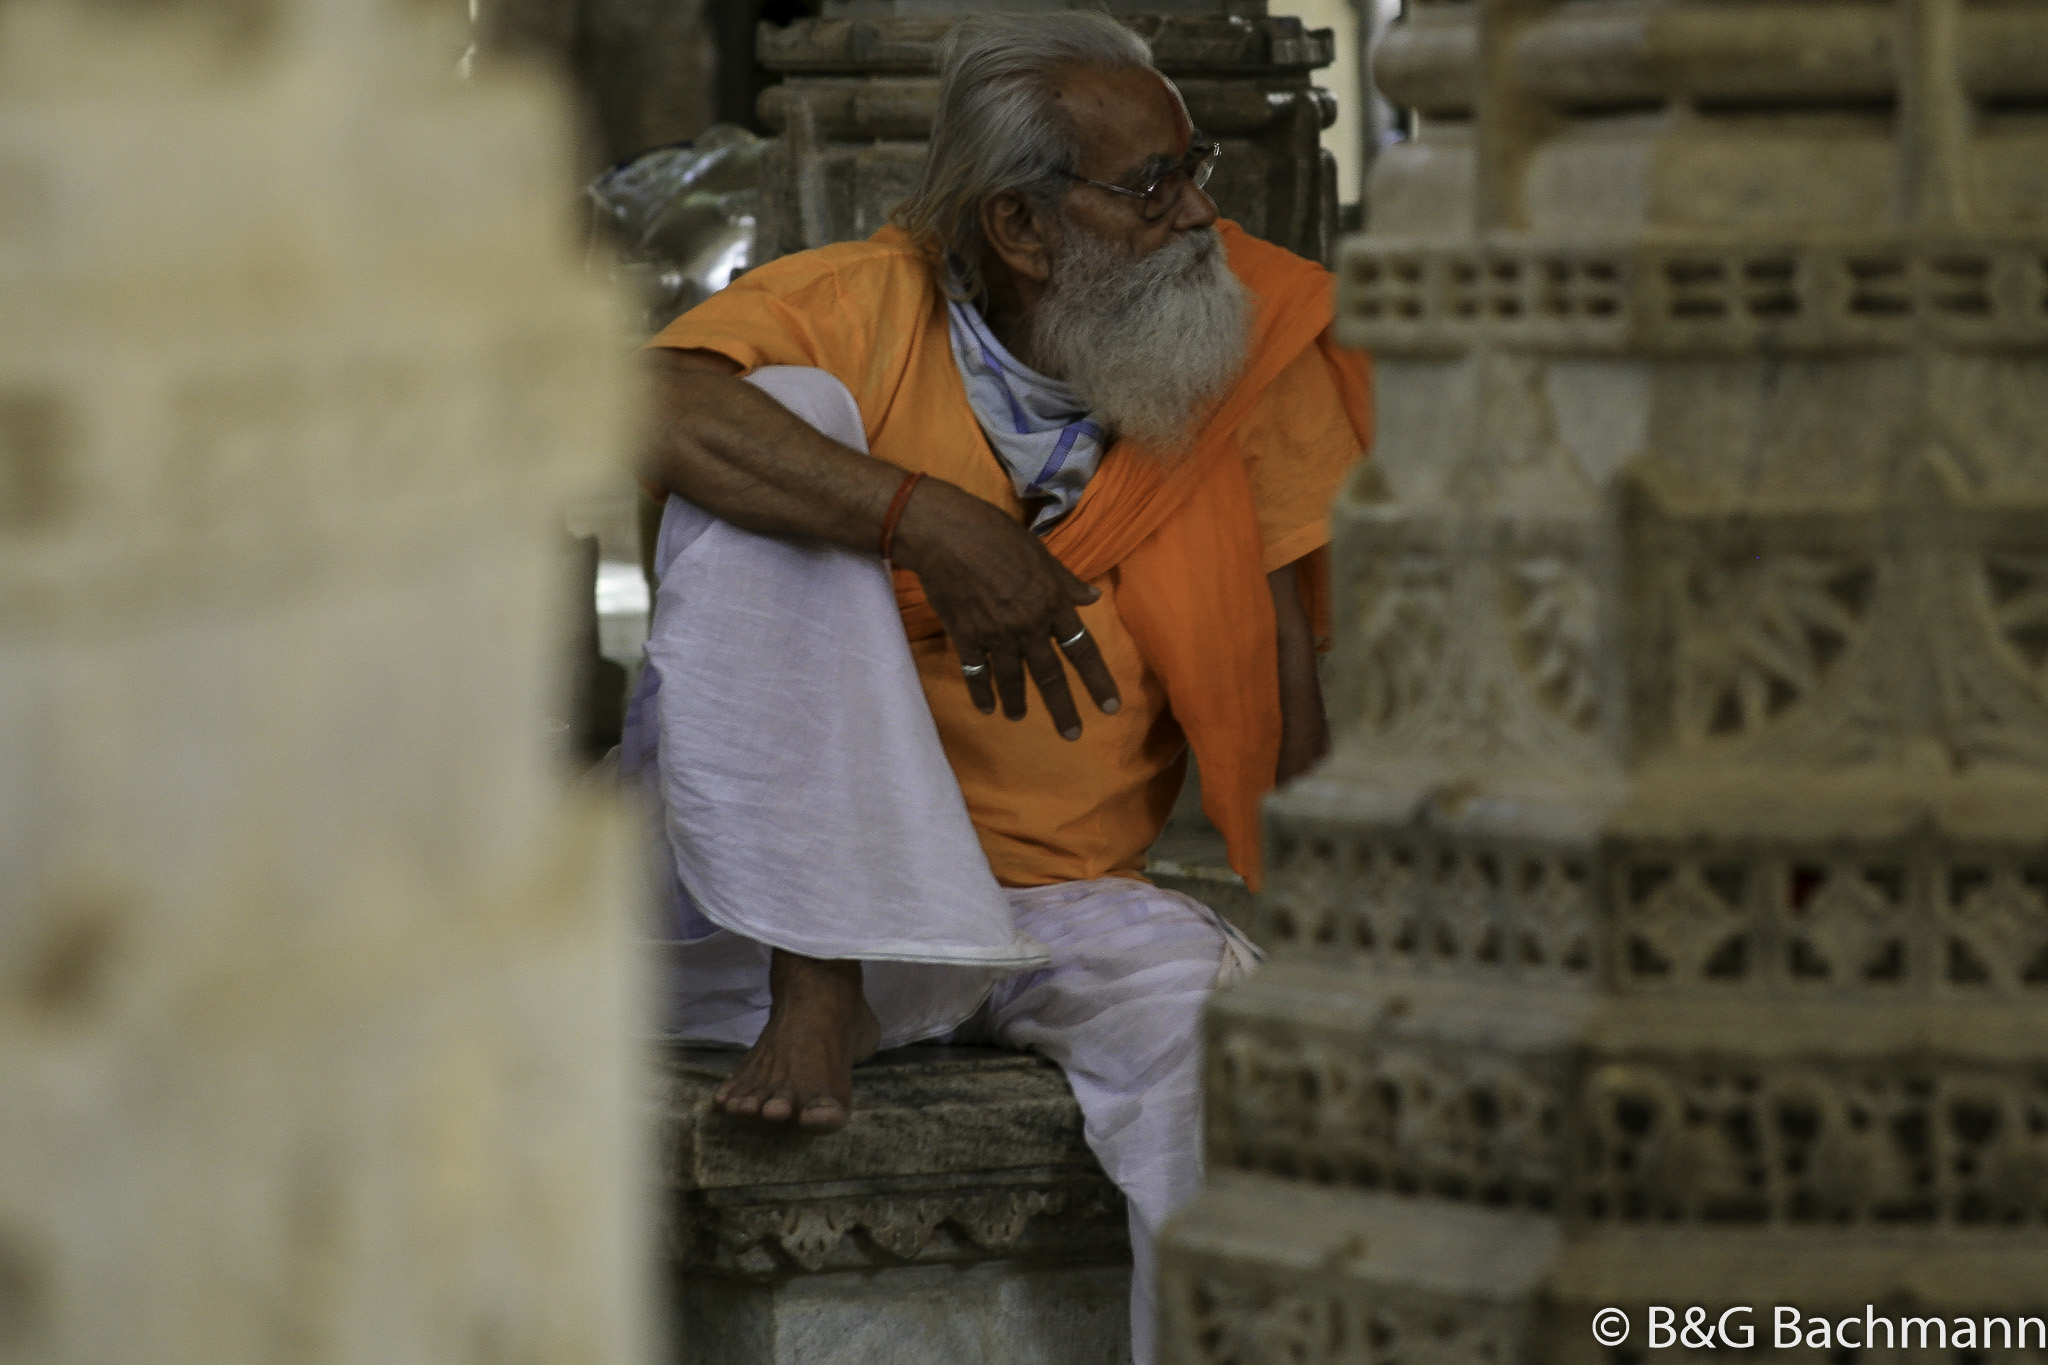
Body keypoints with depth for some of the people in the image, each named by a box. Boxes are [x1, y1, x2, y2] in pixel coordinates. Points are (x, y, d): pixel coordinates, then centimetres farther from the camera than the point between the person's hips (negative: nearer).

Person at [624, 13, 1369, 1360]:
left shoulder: (1251, 344, 0)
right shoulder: (861, 310, -10)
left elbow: (1300, 701, 2)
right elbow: (644, 404, -31)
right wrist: (933, 522, -32)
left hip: (1065, 907, 2)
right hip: (790, 892, -2)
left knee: (1209, 1002, -33)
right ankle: (818, 995, -21)